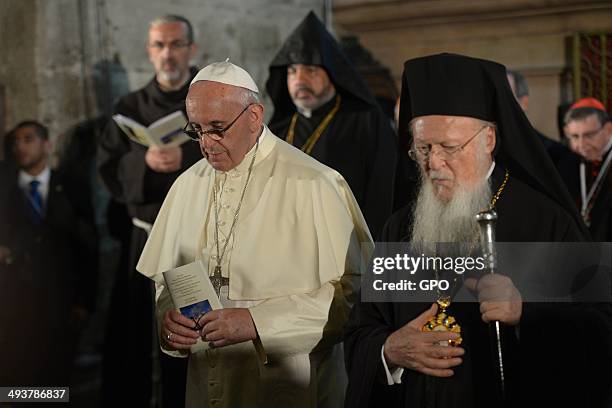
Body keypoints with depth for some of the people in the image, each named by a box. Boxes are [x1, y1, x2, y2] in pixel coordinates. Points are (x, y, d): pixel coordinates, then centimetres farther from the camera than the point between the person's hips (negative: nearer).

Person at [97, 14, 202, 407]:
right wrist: (144, 163, -17)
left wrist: (187, 160, -21)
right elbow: (109, 172, 2)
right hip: (146, 240, 2)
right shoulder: (130, 108, 9)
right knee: (129, 342, 5)